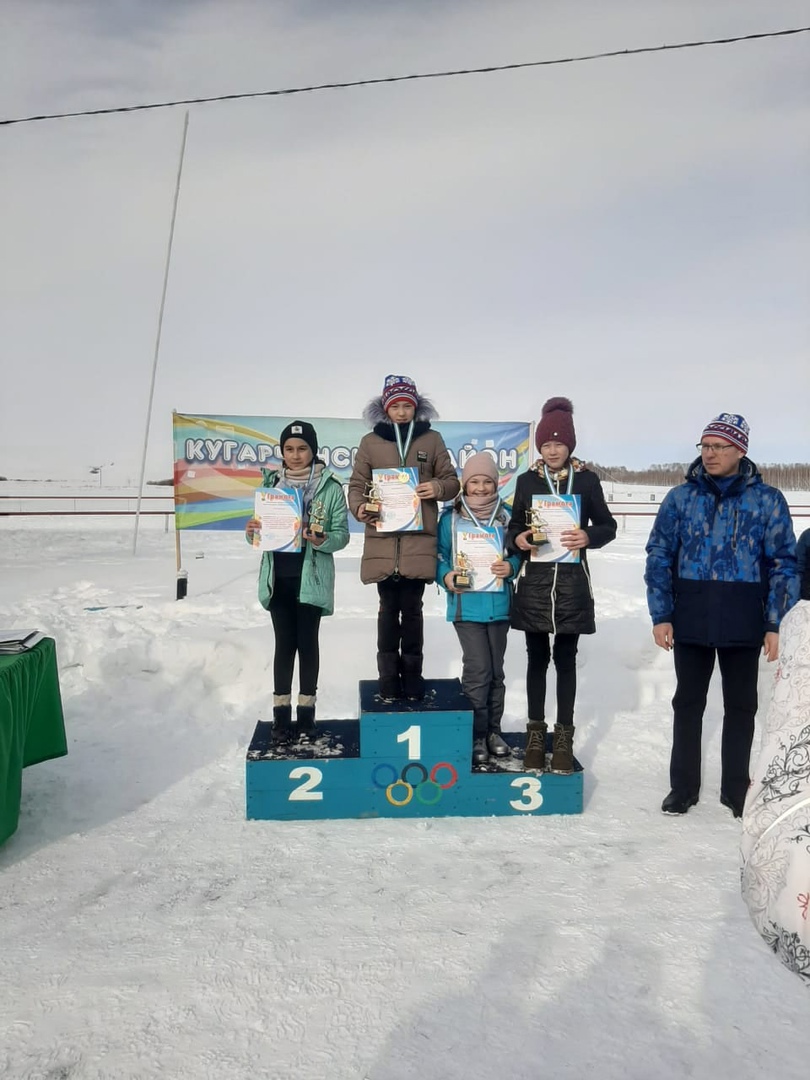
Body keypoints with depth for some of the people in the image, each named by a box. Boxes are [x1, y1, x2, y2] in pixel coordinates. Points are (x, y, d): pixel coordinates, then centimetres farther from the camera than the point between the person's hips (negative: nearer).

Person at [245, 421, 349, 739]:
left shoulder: (331, 487, -5)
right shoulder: (270, 482, 5)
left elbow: (342, 534, -5)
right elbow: (260, 527, 8)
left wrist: (322, 541, -25)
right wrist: (252, 531, -15)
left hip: (312, 577, -2)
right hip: (278, 576, 2)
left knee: (307, 642, 6)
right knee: (284, 642, 7)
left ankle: (306, 711, 18)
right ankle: (281, 712, 16)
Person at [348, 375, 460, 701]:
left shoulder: (431, 439, 8)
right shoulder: (370, 442, 7)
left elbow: (451, 482, 10)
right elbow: (357, 485, 8)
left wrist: (438, 487, -12)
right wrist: (359, 507, -13)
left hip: (418, 540, 0)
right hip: (382, 540, 0)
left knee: (412, 609, 3)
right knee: (389, 610, 5)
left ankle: (412, 675, 14)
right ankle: (389, 677, 13)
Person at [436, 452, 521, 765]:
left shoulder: (506, 515, 4)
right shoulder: (451, 517, -1)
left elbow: (518, 552, 7)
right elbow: (440, 556, 1)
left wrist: (510, 567, -14)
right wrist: (446, 576, -18)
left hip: (499, 604, 3)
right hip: (466, 605, -3)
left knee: (496, 669, 12)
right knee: (478, 669, -7)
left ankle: (493, 730, 27)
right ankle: (476, 735, 7)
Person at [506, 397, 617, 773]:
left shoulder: (587, 480, 1)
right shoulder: (526, 480, 4)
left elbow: (608, 525, 5)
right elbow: (515, 525, 11)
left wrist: (588, 536, -16)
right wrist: (517, 540, -12)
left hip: (572, 581, -1)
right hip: (534, 580, 1)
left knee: (565, 658, 6)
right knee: (537, 657, 9)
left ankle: (564, 736, 16)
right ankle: (536, 732, 20)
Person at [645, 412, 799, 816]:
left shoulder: (767, 500, -1)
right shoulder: (681, 497, 1)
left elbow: (784, 564, 0)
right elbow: (659, 557, 2)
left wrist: (776, 624, -5)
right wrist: (660, 615, -5)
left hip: (743, 624, 0)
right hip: (690, 620, 1)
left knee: (740, 706, 12)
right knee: (688, 703, 11)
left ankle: (736, 788, 28)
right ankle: (683, 786, 25)